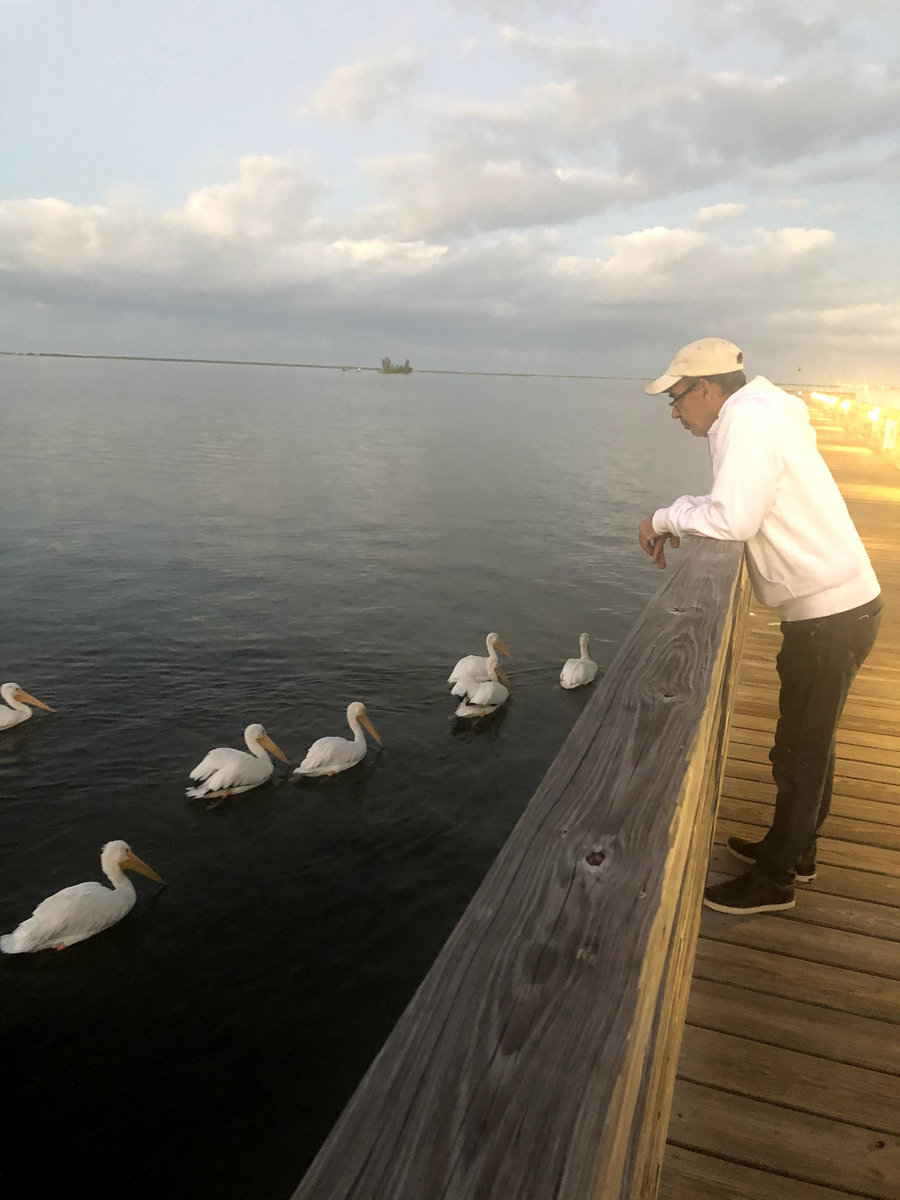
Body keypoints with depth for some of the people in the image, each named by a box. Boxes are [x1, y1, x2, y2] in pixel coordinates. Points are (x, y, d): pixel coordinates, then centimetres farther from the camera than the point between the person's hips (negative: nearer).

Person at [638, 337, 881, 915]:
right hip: (837, 605, 10)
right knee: (811, 741, 21)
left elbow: (734, 520, -28)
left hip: (830, 615, -10)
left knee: (800, 750, 4)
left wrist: (667, 517, -12)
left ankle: (774, 880, 20)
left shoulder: (747, 417, -18)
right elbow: (740, 508, 13)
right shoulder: (760, 412, 13)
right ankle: (793, 849, 38)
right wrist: (678, 523, 0)